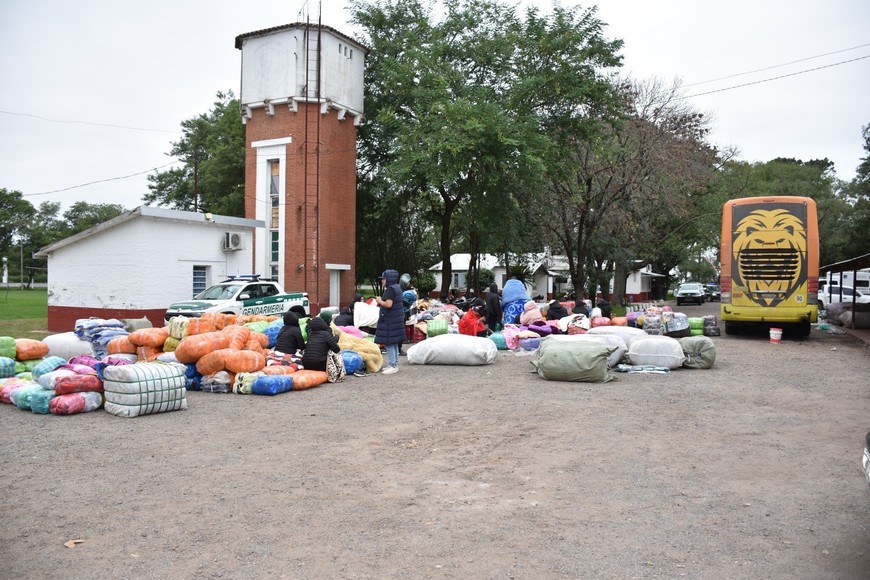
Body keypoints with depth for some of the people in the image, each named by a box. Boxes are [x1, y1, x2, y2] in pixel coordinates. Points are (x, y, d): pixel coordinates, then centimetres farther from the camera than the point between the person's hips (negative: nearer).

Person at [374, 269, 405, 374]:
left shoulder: (390, 289, -16)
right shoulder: (397, 288, 14)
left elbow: (388, 304, -25)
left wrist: (379, 301, -9)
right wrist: (381, 302, 12)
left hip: (389, 320, -10)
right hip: (396, 319, 10)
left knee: (388, 343, -6)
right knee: (394, 343, 15)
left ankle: (392, 365, -5)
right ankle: (394, 364, 22)